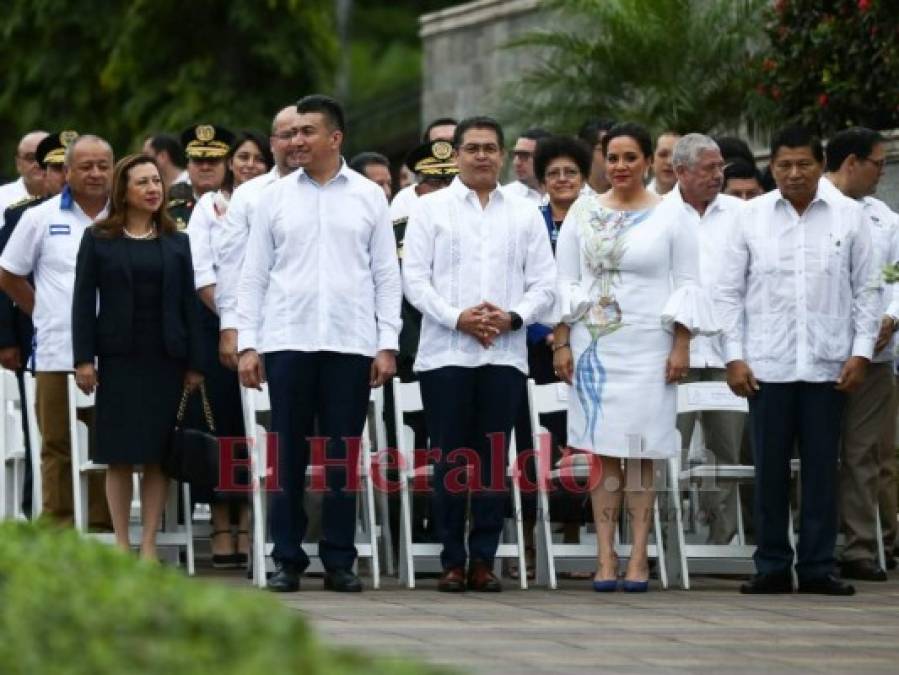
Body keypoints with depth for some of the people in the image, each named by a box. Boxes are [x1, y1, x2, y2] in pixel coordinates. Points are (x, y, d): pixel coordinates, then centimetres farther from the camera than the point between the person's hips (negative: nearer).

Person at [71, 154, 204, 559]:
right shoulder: (98, 240, 3)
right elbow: (83, 301, 0)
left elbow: (188, 304, 8)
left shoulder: (176, 243, 10)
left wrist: (194, 364, 3)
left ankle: (149, 545, 4)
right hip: (119, 359, -2)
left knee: (158, 457, 1)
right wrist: (83, 359, -7)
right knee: (120, 457, 0)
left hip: (166, 359, 2)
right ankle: (121, 545, 4)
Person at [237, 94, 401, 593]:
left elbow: (386, 275, 8)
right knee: (288, 455, 1)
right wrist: (246, 344, 0)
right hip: (288, 341, 0)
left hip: (351, 344, 0)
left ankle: (339, 561, 7)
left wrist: (388, 344, 0)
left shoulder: (369, 197, 8)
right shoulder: (275, 197, 9)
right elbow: (253, 275, 8)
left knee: (343, 456, 2)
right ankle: (287, 560, 6)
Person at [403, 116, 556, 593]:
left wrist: (512, 317, -9)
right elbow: (414, 277, 0)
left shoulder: (525, 214, 13)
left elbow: (543, 285, 9)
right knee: (449, 459, -2)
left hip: (504, 353, 1)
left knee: (493, 461, 0)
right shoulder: (431, 209, 7)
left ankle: (483, 561, 4)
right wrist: (457, 317, -12)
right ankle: (452, 561, 2)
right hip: (445, 352, -1)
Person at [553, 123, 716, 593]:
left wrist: (681, 347, -4)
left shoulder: (669, 217, 4)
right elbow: (565, 281, 9)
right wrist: (562, 343, 2)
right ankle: (606, 558, 0)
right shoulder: (583, 212, 9)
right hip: (593, 347, 2)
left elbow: (687, 285, 3)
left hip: (646, 349, -2)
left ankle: (638, 558, -1)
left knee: (640, 453, -3)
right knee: (602, 451, 0)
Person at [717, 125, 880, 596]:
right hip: (767, 364, 0)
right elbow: (730, 292, 6)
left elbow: (866, 289, 6)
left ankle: (817, 568, 8)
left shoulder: (848, 216, 5)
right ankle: (772, 567, 9)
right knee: (770, 468, 3)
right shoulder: (752, 217, 5)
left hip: (827, 364, 0)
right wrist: (734, 357, -1)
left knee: (822, 467, 3)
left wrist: (861, 352, -2)